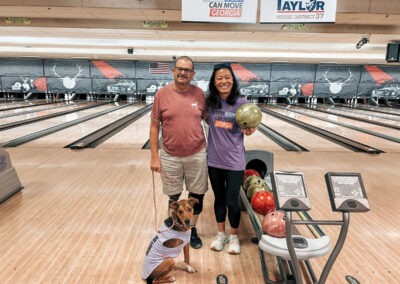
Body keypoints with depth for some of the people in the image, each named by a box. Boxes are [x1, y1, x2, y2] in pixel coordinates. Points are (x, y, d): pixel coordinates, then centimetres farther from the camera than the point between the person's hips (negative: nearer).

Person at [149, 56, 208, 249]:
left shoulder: (200, 94, -3)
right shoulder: (162, 94, -6)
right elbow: (154, 126, -3)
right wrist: (154, 157, -6)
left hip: (197, 155, 1)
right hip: (170, 157, -1)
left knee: (197, 195, 13)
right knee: (173, 197, 15)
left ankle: (192, 229, 37)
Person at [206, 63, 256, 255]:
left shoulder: (241, 103, -9)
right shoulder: (210, 102, -1)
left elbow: (248, 129, -2)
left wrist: (249, 130, -21)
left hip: (234, 161, -3)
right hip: (214, 159, 3)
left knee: (231, 201, 5)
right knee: (219, 198, 16)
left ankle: (234, 237, 32)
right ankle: (221, 234, 37)